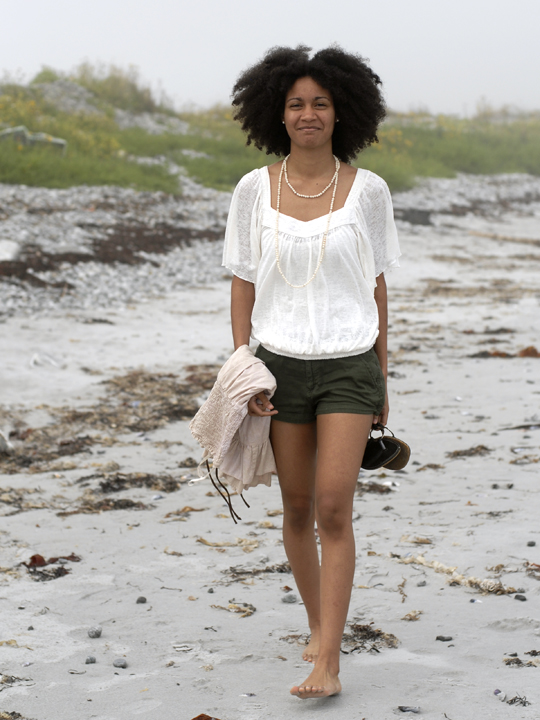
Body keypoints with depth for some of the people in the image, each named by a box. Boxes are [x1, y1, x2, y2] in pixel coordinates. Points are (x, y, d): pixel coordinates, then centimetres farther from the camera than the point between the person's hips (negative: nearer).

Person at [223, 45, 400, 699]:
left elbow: (376, 286, 6)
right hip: (282, 364, 2)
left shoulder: (367, 190, -1)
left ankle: (328, 664, -10)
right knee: (297, 507, 11)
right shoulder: (255, 189, 0)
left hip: (349, 365, -2)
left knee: (334, 508, -12)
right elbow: (243, 283, 5)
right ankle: (318, 625, 33)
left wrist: (382, 380, 8)